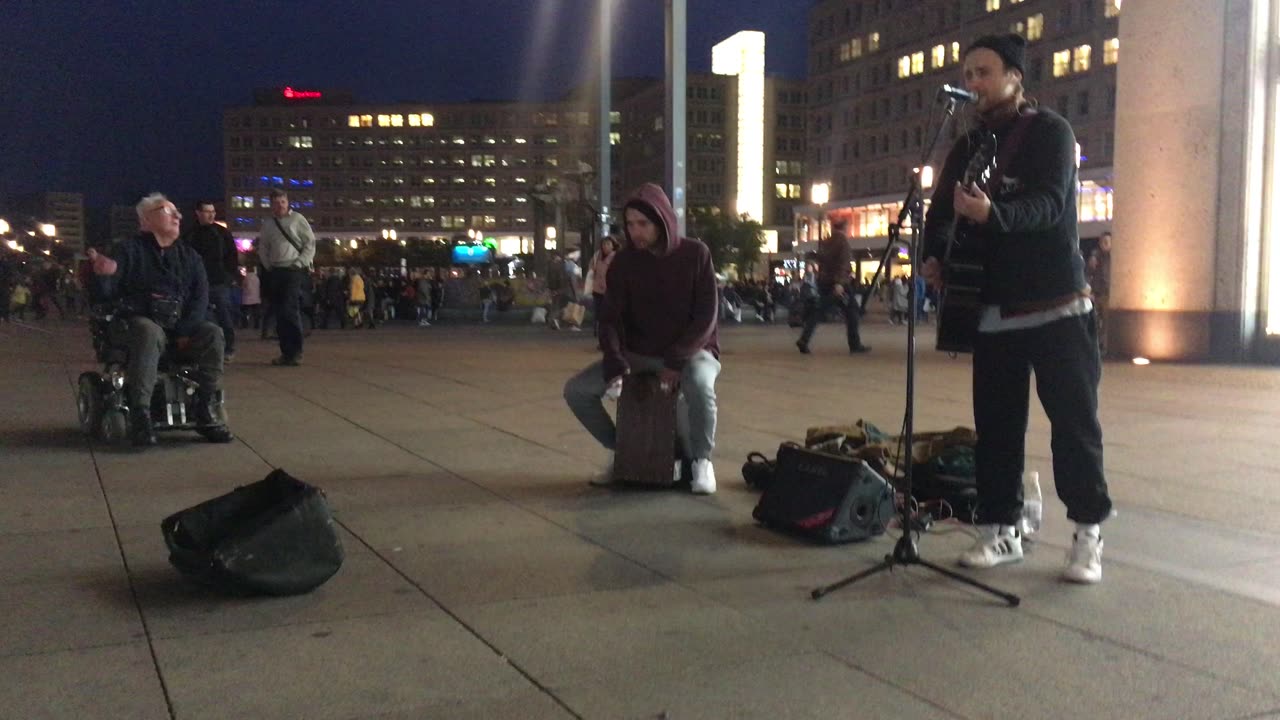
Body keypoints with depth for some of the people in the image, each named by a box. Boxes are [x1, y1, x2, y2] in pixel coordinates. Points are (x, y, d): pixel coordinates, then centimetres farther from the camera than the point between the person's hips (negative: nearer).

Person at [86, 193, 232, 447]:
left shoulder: (189, 255, 17)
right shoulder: (129, 250, 6)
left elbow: (201, 295, 5)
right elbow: (106, 293, -2)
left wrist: (187, 330, -12)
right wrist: (103, 275, -27)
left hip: (181, 325, 3)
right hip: (142, 320, -3)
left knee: (212, 333, -26)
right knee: (149, 334, -37)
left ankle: (207, 414, -23)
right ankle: (140, 416, -40)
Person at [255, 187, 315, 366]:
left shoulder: (297, 219, -1)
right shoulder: (267, 225, 13)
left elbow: (310, 243, -3)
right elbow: (263, 248, 20)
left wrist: (300, 263, -10)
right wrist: (268, 266, 7)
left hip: (294, 270, -6)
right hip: (275, 272, 6)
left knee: (290, 310, -17)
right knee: (279, 313, 6)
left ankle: (295, 352, -12)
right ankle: (286, 352, 12)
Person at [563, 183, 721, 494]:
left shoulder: (695, 254, -11)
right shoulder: (624, 262, -3)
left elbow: (706, 316, -14)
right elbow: (611, 318, -6)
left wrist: (677, 362, -26)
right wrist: (615, 364, -25)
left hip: (692, 351, -4)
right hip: (640, 354, 4)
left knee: (699, 385, -40)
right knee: (576, 389, -12)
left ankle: (701, 460, -13)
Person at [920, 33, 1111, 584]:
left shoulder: (1049, 131, -6)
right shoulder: (967, 146, 14)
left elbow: (1050, 204, -22)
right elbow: (941, 211, 13)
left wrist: (992, 213, -41)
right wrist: (934, 256, -8)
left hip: (1056, 307, -5)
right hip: (993, 311, 5)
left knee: (1074, 422, 0)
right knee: (995, 424, 6)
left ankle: (1088, 533, 11)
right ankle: (1000, 530, 14)